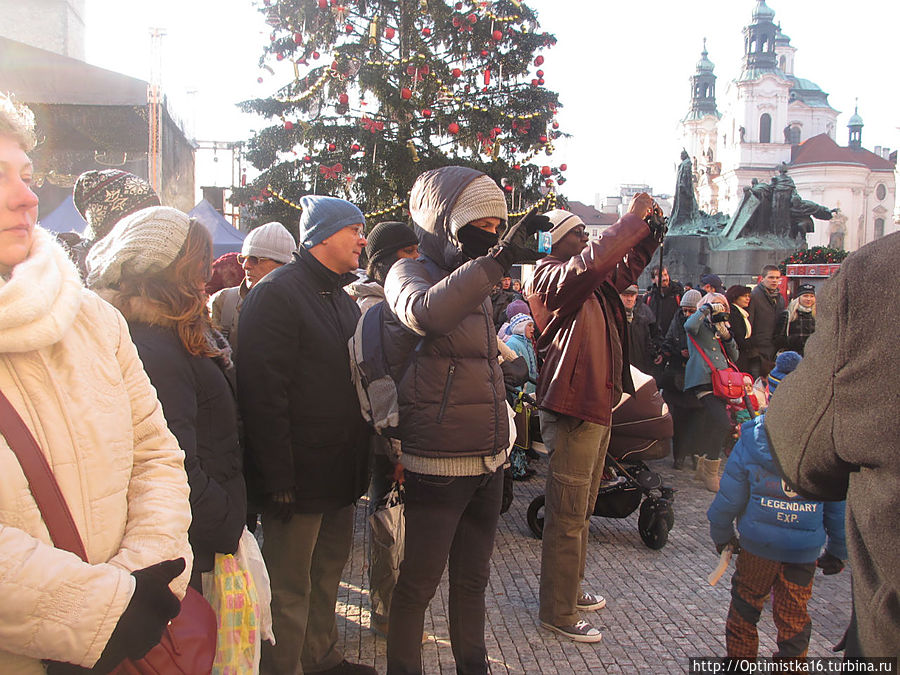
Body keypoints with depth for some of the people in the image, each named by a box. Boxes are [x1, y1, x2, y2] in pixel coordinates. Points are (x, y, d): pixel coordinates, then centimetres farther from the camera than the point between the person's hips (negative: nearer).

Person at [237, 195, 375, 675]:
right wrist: (278, 479, -22)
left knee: (328, 571, 19)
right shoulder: (277, 293, -13)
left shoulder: (342, 298, 16)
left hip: (340, 473, 9)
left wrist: (360, 462, 17)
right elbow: (263, 393, -20)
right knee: (290, 589, 4)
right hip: (299, 475, -8)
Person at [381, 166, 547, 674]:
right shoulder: (410, 273, -9)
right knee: (418, 584, 4)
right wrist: (497, 258, -39)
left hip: (489, 462, 8)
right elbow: (427, 312, -35)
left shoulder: (477, 281, 14)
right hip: (438, 465, -7)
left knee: (473, 578, 20)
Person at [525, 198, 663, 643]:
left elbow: (625, 269, 28)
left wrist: (649, 230, 11)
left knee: (580, 511, 21)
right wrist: (633, 217, -22)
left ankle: (571, 589, 36)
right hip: (571, 411, -10)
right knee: (567, 517, -2)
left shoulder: (594, 283, 13)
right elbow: (592, 262, -32)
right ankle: (557, 612, 11)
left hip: (596, 407, 10)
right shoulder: (551, 276, -13)